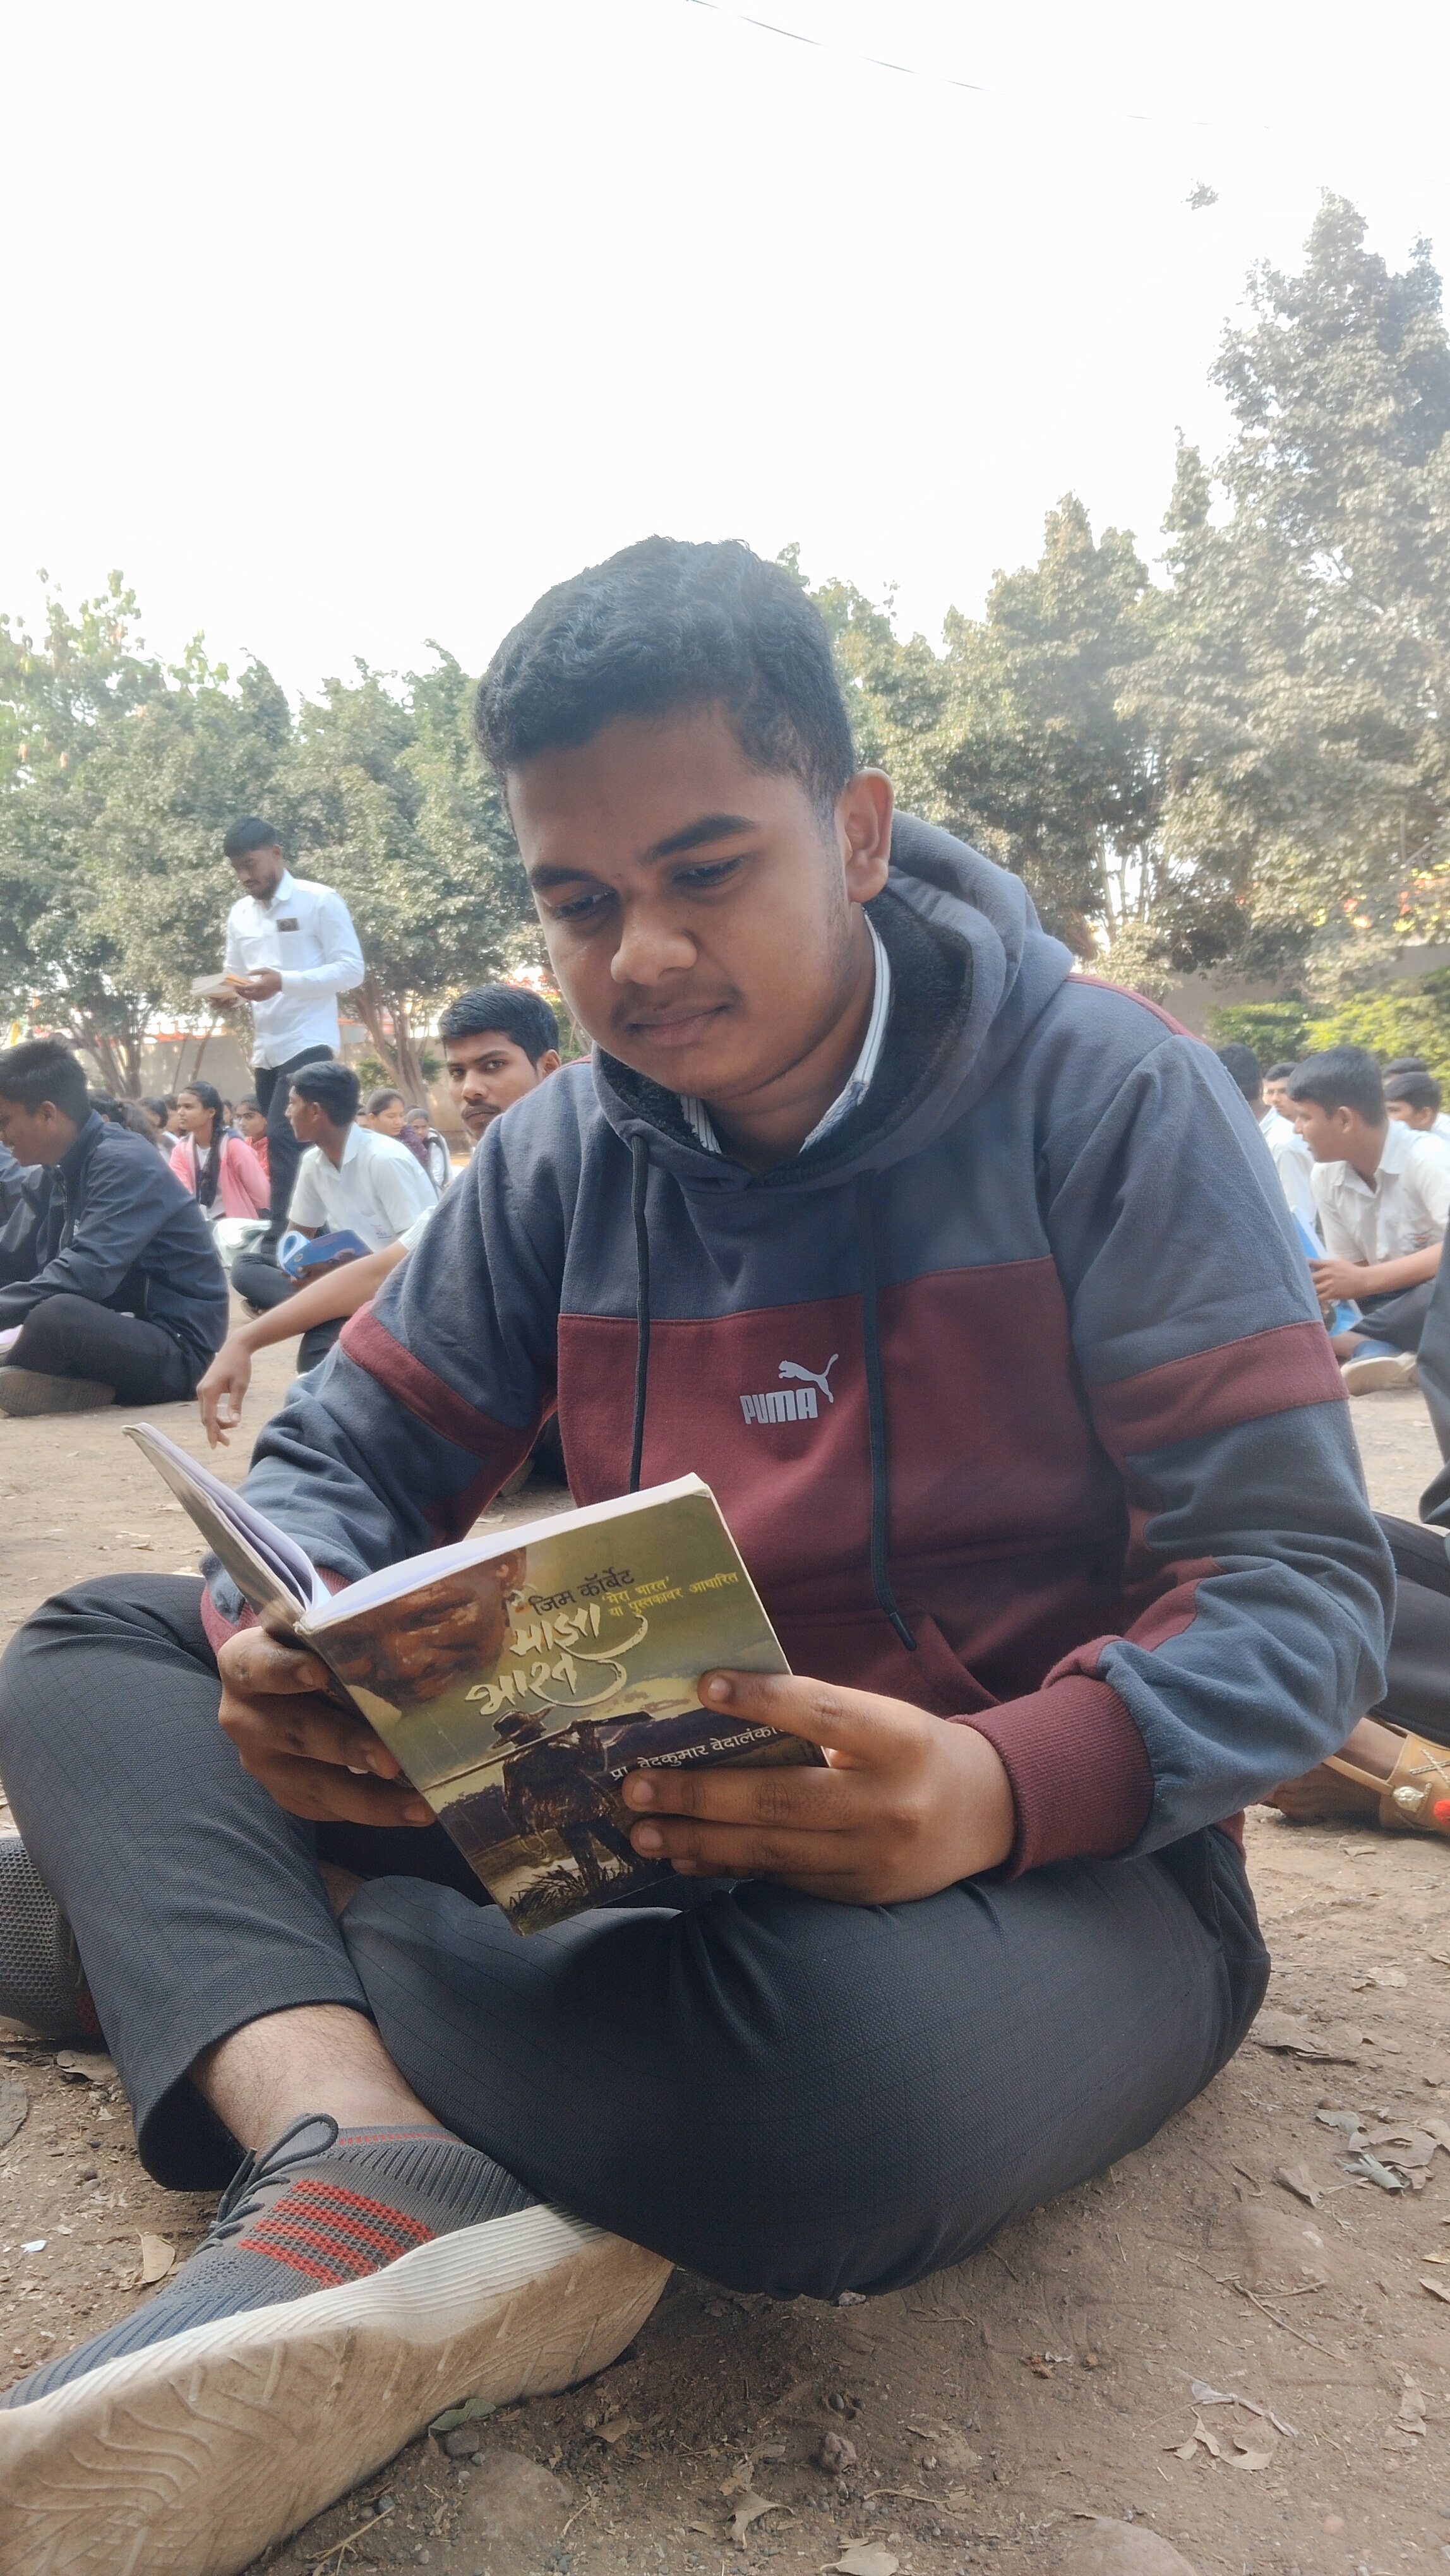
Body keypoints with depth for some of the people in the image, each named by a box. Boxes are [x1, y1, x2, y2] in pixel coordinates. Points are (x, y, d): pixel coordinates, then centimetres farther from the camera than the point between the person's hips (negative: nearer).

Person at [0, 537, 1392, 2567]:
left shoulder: (1107, 1099, -9)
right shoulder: (562, 1160, 6)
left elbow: (1304, 1582, -13)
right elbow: (345, 1461, 7)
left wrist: (1003, 1786, -33)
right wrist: (284, 1653, -18)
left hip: (1052, 1846, -4)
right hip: (645, 1807, 6)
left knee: (840, 2056, -41)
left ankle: (184, 1937, -17)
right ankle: (377, 2166, -31)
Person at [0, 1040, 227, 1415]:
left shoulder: (124, 1163, -17)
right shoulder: (51, 1174, 9)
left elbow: (87, 1275, -29)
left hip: (175, 1347, -9)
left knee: (56, 1315, -35)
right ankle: (90, 1386, -5)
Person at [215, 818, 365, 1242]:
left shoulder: (321, 901, -5)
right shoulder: (239, 914, 15)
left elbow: (352, 970, -12)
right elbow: (234, 974, 21)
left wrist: (283, 981, -23)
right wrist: (227, 993, -4)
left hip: (307, 1043, -7)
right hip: (265, 1049, 7)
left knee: (282, 1137, -17)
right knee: (288, 1143, 8)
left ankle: (280, 1241, -18)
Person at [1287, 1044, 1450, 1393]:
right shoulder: (1326, 1177, 1)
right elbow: (1352, 1268, 5)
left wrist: (1363, 1281, -29)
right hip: (1389, 1303, 6)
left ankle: (1355, 1345, -18)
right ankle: (1376, 1350, -27)